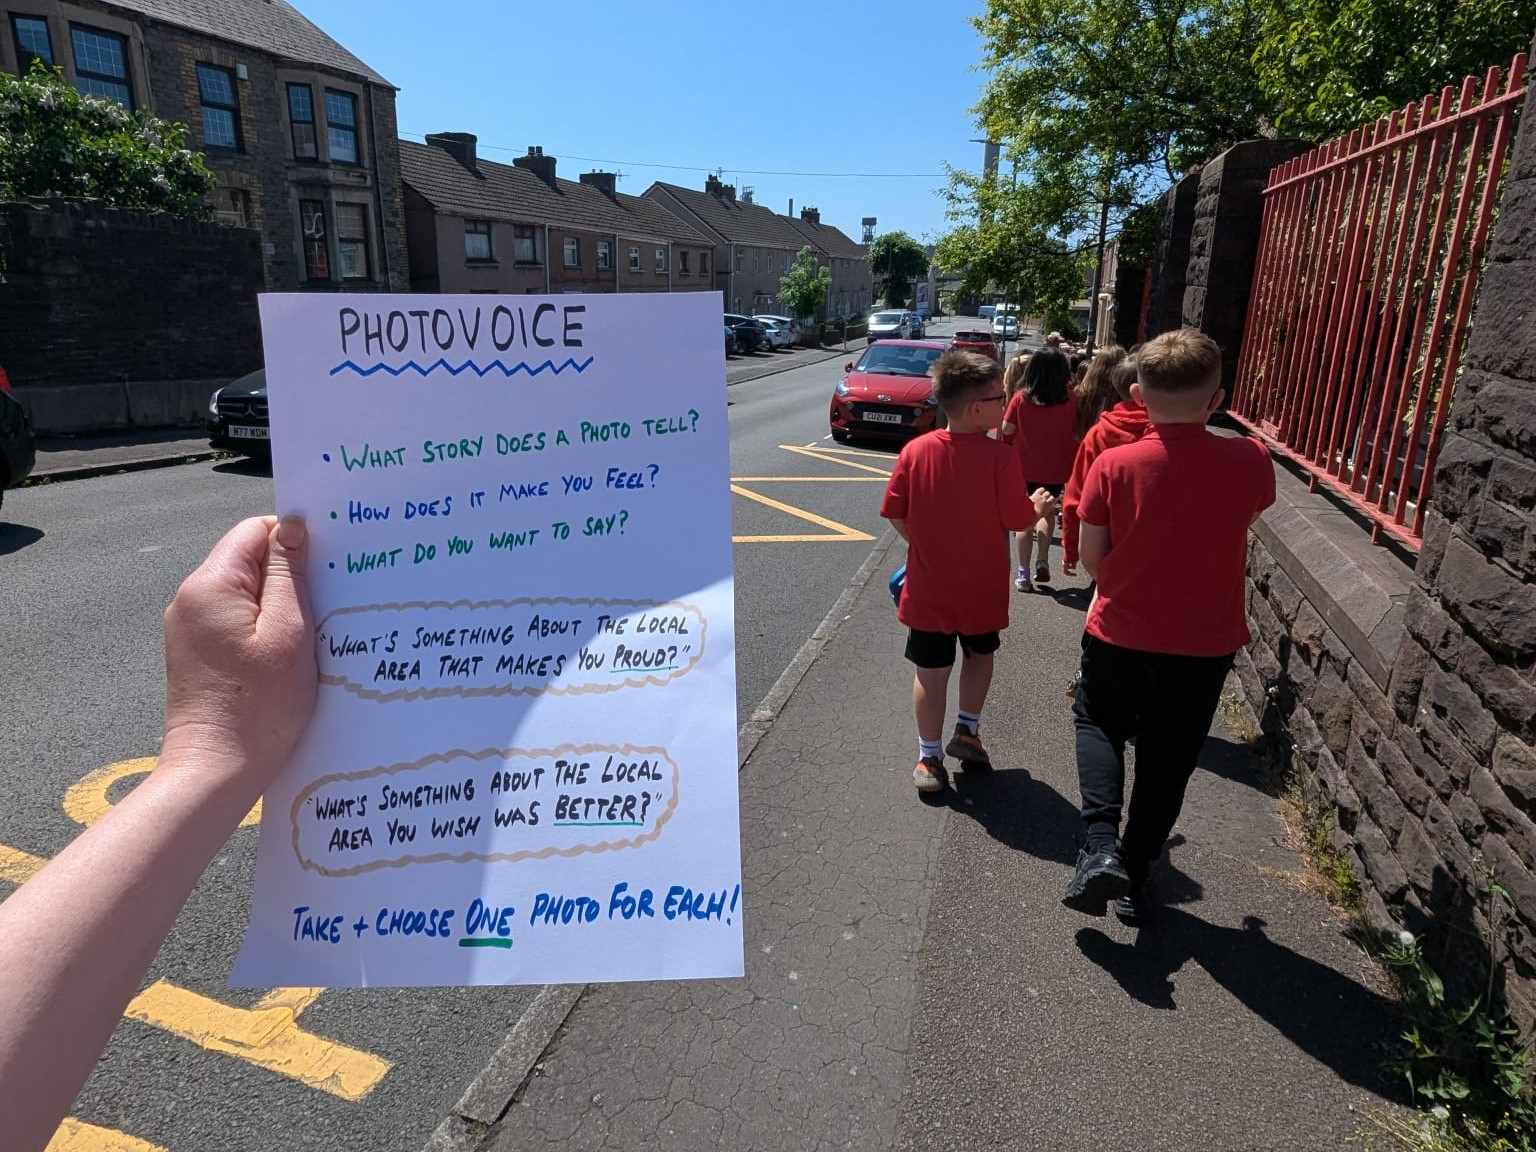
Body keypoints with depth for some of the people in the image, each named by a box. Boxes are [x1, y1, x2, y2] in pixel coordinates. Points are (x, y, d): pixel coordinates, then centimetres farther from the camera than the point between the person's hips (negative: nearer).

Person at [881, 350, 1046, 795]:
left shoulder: (916, 450, -9)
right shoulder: (999, 456, -18)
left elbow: (895, 514, -4)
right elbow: (1019, 519, -12)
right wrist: (1039, 503, 9)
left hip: (928, 587, 2)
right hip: (981, 588, -1)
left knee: (931, 672, 9)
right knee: (980, 655, 25)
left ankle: (930, 757, 17)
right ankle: (967, 730, 33)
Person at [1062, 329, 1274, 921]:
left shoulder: (1113, 464, -18)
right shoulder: (1250, 461, -12)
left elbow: (1091, 558, -10)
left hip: (1120, 636, -1)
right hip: (1205, 645, 2)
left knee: (1098, 724, 24)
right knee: (1166, 764, 18)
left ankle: (1099, 843, 3)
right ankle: (1134, 880, 33)